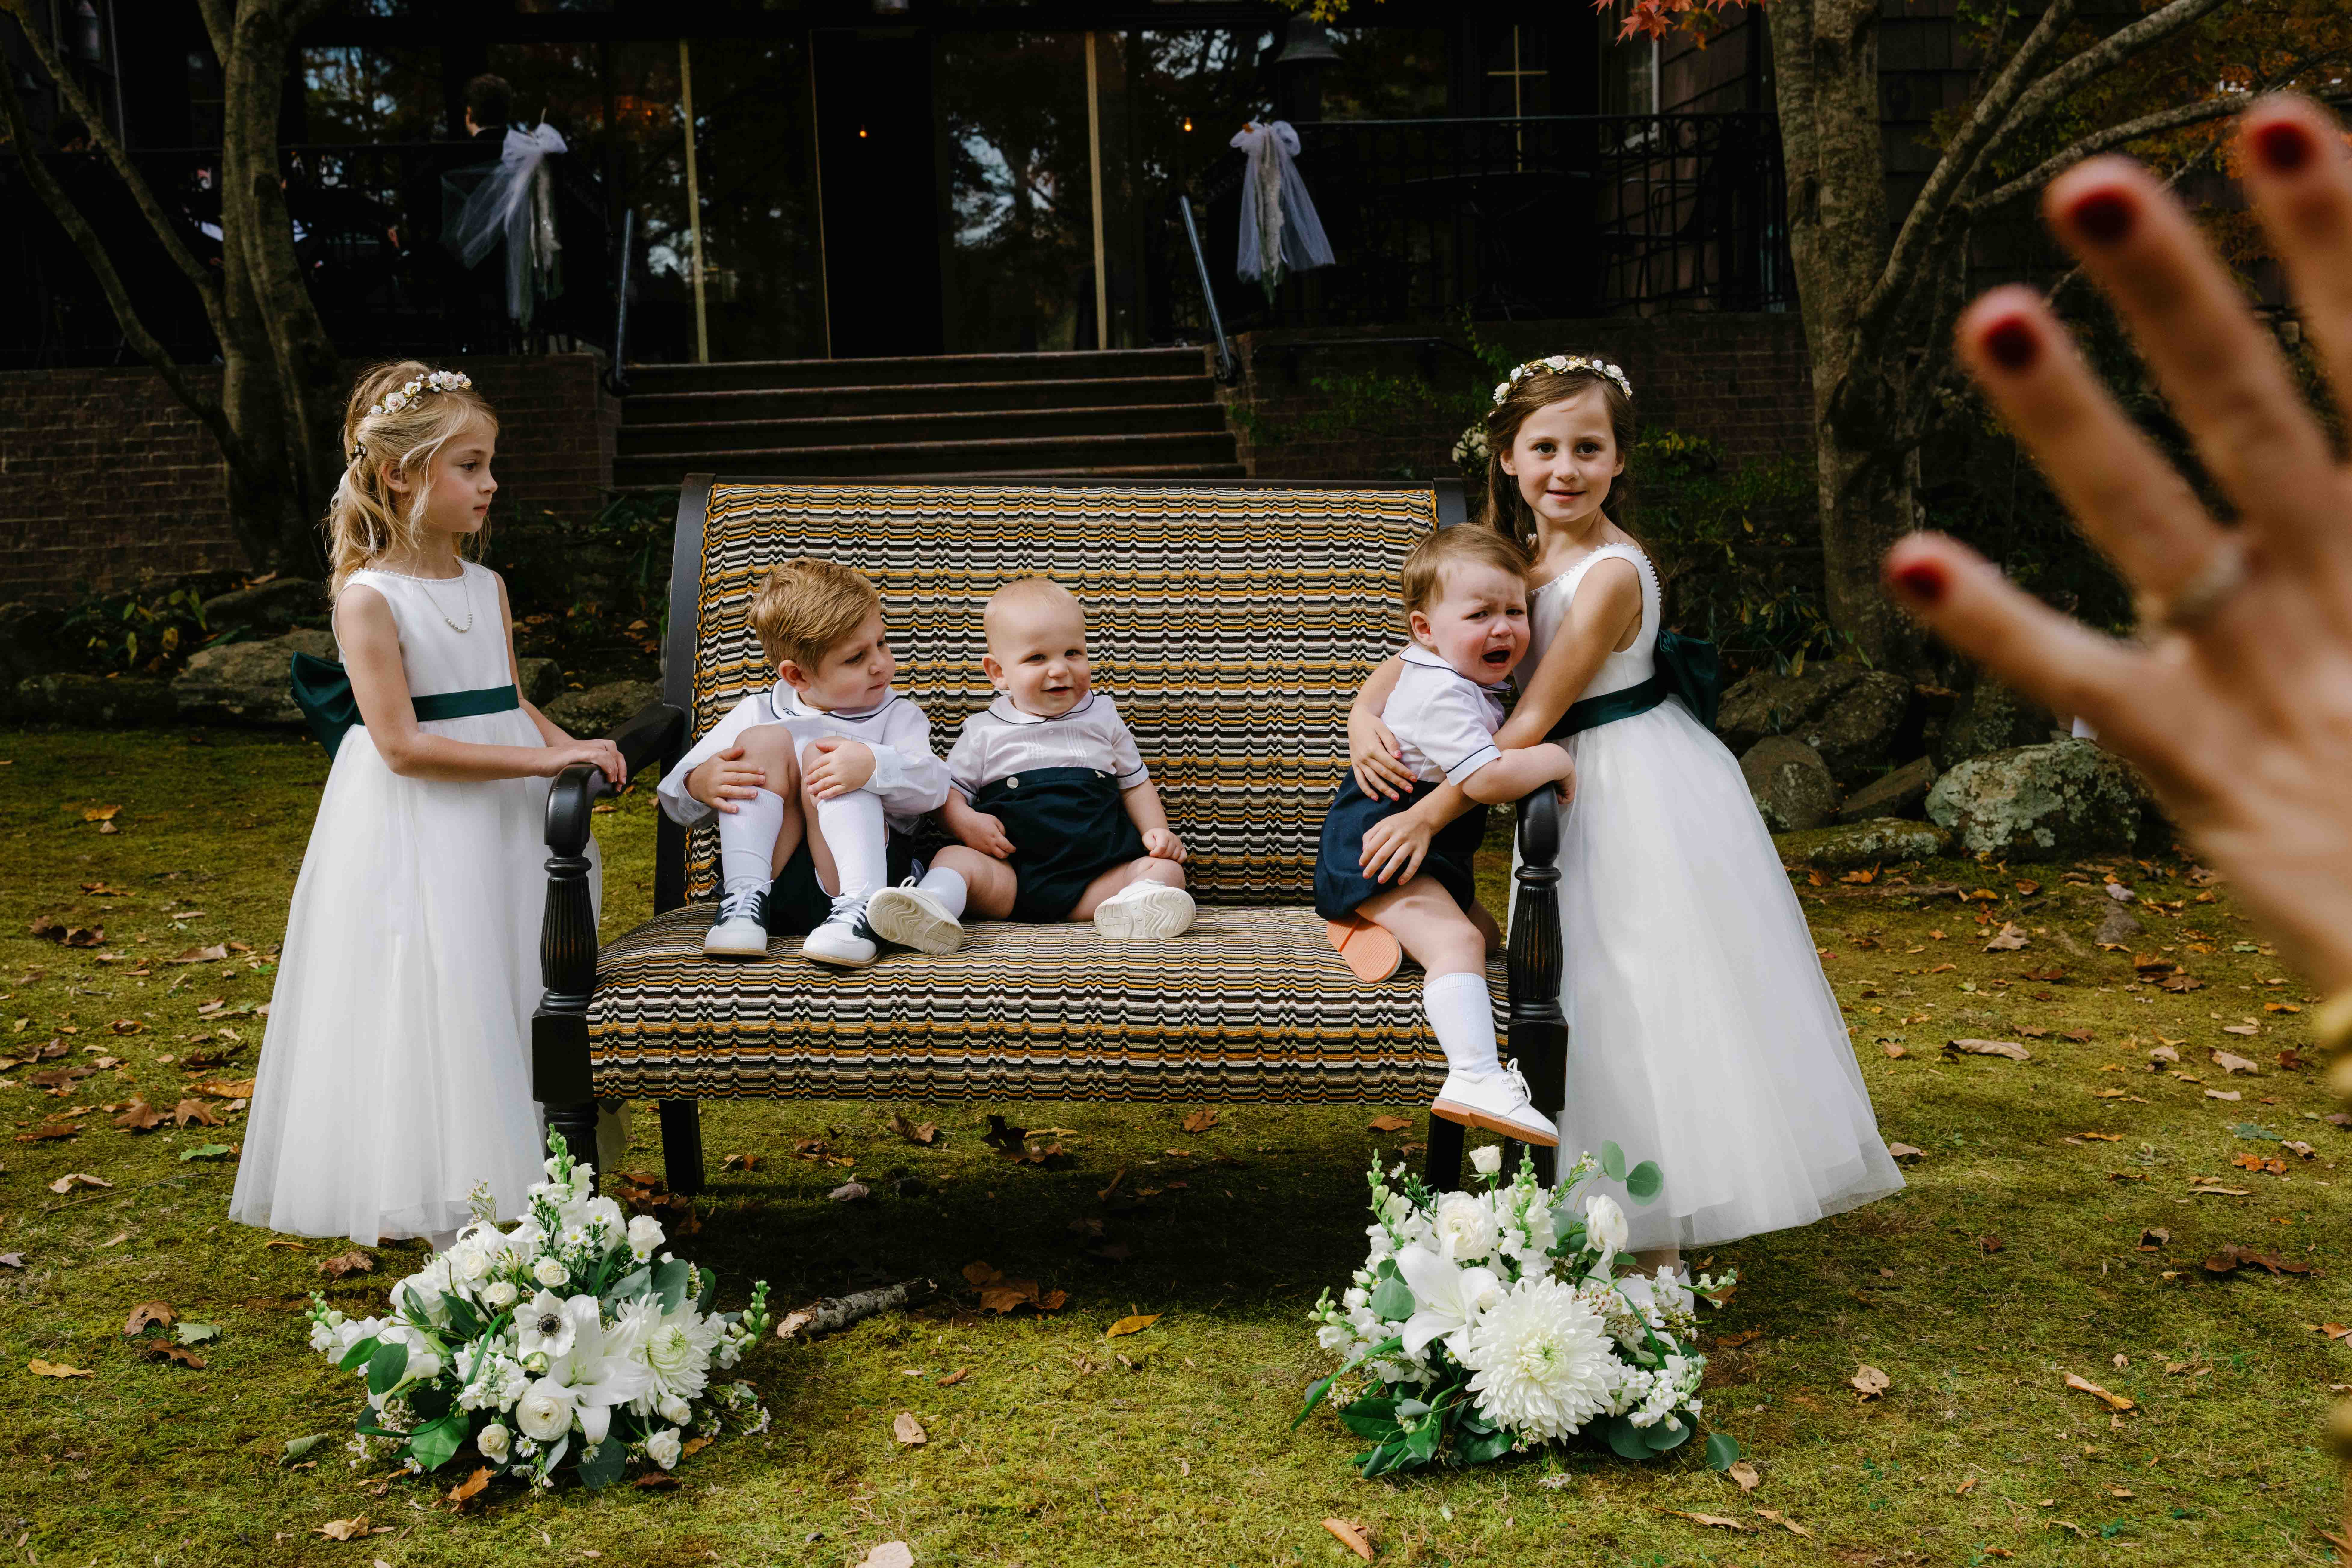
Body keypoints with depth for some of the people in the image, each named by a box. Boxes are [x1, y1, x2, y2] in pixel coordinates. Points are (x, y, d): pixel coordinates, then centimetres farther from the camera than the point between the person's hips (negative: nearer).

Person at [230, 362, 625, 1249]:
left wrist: (579, 750, -5)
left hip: (505, 821, 7)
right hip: (415, 841, -7)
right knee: (432, 1004, -4)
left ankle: (523, 1174, 23)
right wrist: (542, 760, -24)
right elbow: (403, 745, -20)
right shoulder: (369, 598, -13)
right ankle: (441, 1209, 8)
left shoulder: (487, 589, 8)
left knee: (515, 993, 11)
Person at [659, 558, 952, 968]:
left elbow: (931, 786, -6)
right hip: (771, 880, 2)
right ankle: (745, 900, -26)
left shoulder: (897, 715, 16)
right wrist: (699, 786, -11)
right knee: (765, 741, -11)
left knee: (823, 754, -19)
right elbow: (677, 803, 15)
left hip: (857, 869, -2)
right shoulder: (757, 713, 19)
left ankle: (859, 908, -36)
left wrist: (872, 765, -27)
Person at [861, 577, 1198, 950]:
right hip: (1012, 872, -1)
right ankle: (933, 905, -55)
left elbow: (1135, 783, 22)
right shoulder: (985, 731, 11)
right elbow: (951, 788, 11)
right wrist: (964, 821, -11)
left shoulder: (1102, 717, 15)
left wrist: (1157, 830, 4)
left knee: (1166, 869, -22)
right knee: (954, 859, -26)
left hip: (1097, 873, 1)